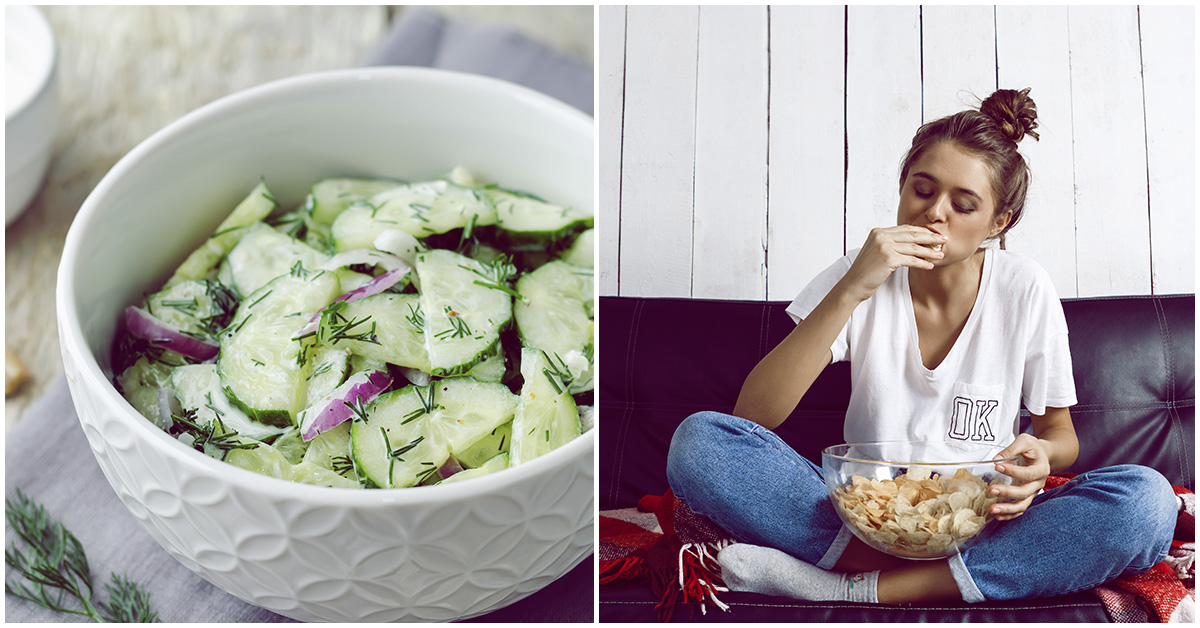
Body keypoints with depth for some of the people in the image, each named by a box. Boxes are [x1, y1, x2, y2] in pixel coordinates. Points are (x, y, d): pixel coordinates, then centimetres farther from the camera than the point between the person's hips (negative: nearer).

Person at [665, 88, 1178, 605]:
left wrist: (1039, 456, -16)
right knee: (699, 441, -23)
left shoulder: (1025, 291, -3)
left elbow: (1061, 434, 10)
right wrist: (849, 292, -23)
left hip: (984, 520, 1)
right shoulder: (863, 276, -3)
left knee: (1146, 499, -30)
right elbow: (752, 415, -14)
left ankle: (849, 588, -29)